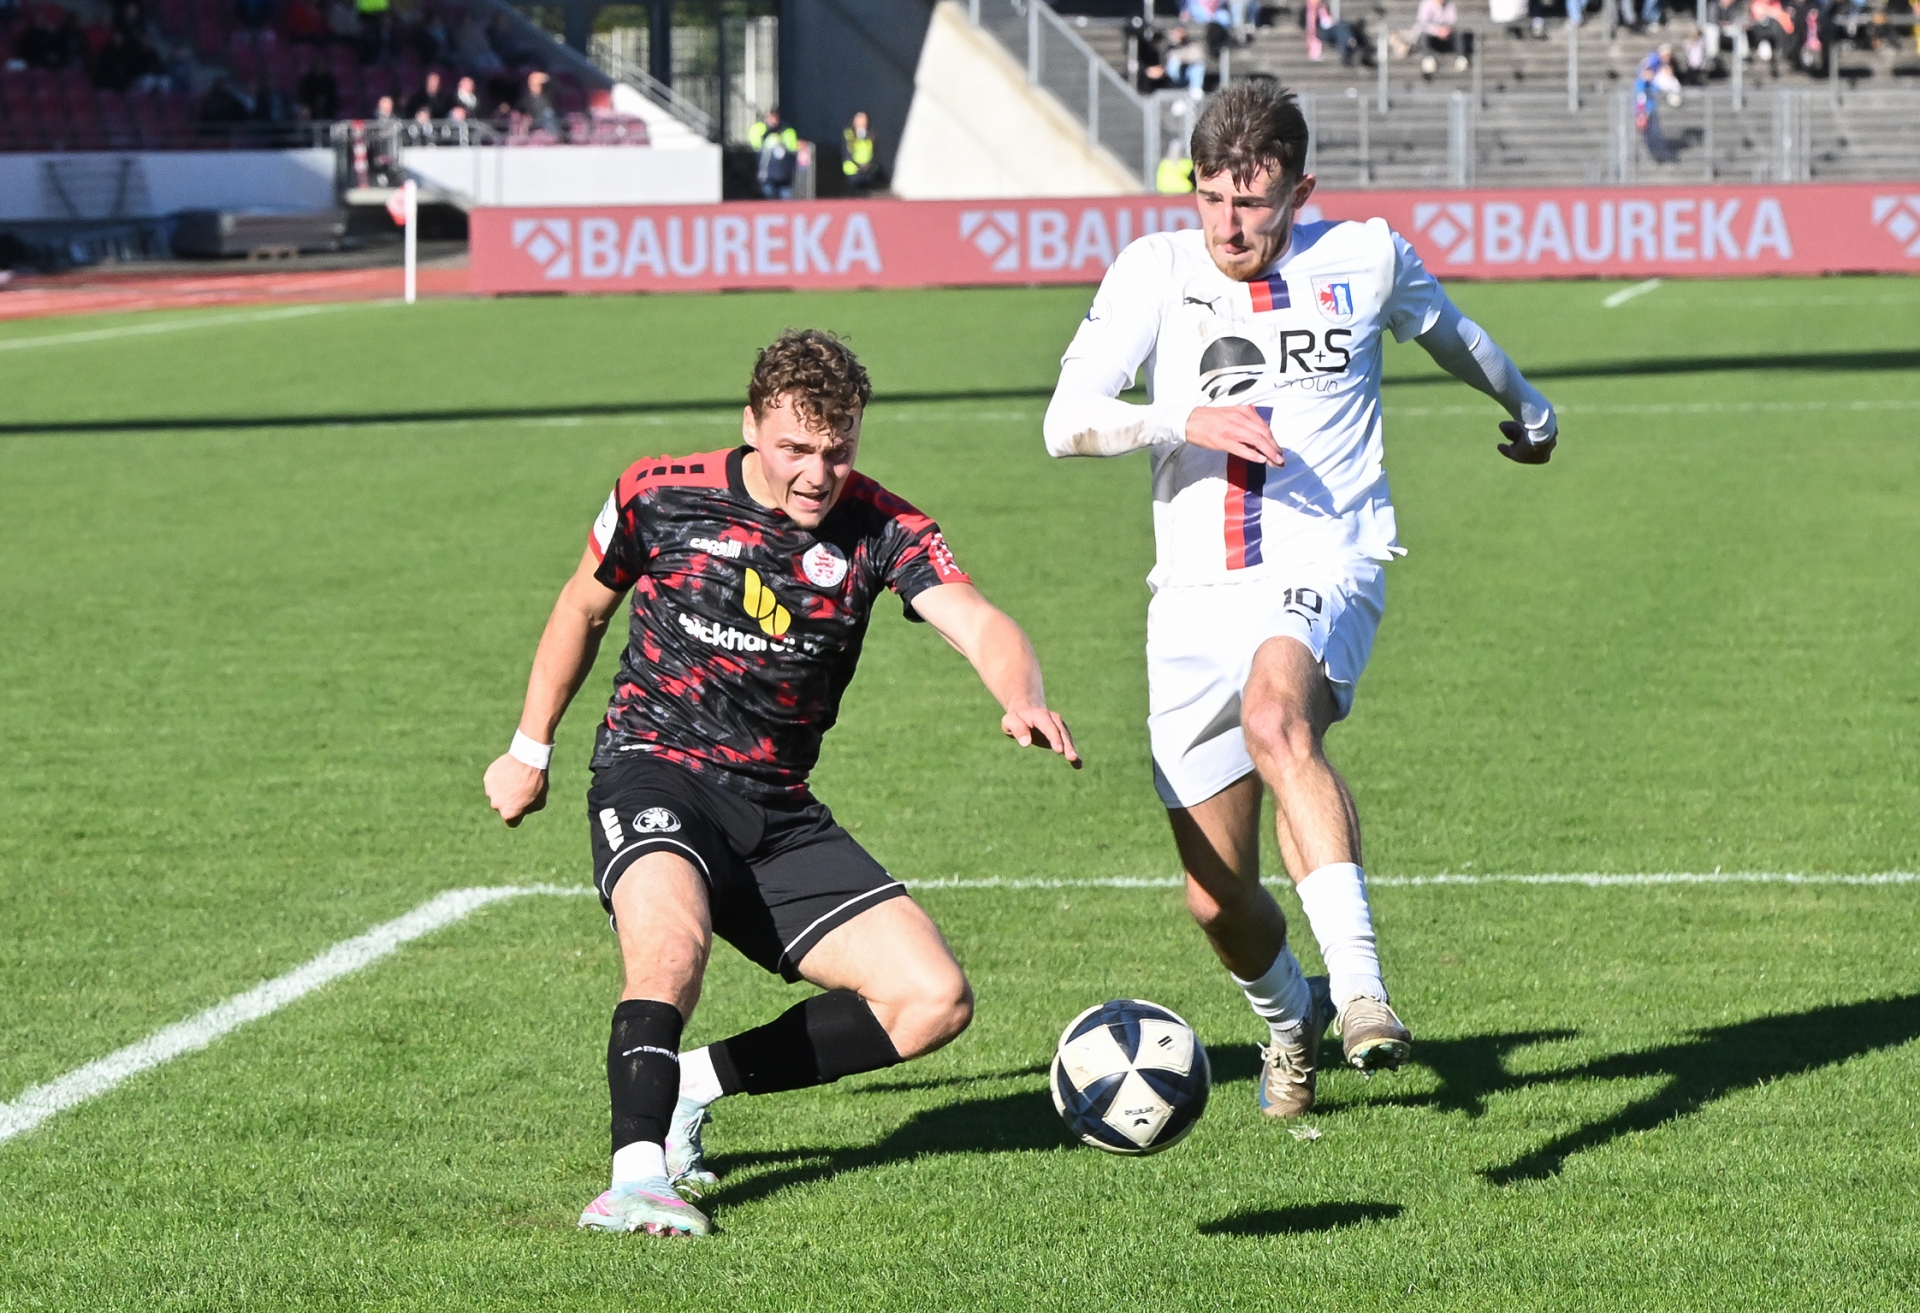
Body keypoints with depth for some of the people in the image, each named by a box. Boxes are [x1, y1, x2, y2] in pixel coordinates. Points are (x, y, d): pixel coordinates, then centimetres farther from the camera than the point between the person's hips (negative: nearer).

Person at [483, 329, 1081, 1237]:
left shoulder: (879, 530, -5)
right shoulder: (660, 497, -5)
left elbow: (979, 626, -20)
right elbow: (583, 607, 14)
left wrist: (1022, 702, -43)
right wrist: (530, 752, 19)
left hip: (779, 813, 4)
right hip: (655, 773, -4)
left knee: (935, 1000, -10)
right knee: (674, 931, -38)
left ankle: (686, 1088, -1)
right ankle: (637, 1169, -41)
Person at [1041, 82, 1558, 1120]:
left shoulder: (1364, 260, 3)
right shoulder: (1155, 272, 2)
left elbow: (1443, 326, 26)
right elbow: (1066, 422, -7)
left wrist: (1526, 408, 44)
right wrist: (1187, 419, -24)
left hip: (1324, 570, -2)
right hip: (1195, 596, 3)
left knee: (1275, 716, -38)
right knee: (1217, 900, 3)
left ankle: (1359, 990, -46)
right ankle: (1288, 1019, 37)